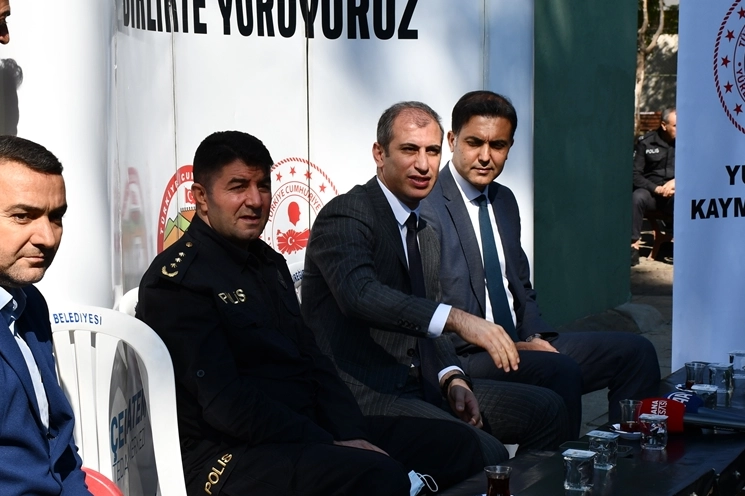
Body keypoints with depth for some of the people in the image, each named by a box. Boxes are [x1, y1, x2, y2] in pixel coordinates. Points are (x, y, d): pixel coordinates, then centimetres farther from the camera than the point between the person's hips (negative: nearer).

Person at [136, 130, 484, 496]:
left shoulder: (269, 263, 16)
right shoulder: (175, 279, -11)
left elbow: (312, 360, 13)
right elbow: (226, 403, -19)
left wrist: (352, 437, -4)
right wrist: (332, 446, -18)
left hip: (309, 428, 9)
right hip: (230, 454, -8)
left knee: (456, 445, -1)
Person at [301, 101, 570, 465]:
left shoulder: (424, 230, 17)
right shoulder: (344, 217, -12)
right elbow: (360, 294, -31)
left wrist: (452, 379, 1)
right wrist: (456, 318, -41)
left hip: (419, 383, 9)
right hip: (363, 394, -9)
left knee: (546, 409, 4)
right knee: (484, 454, -27)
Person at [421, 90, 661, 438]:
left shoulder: (504, 200, 16)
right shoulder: (427, 206, -11)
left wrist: (536, 337, 1)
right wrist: (505, 346, -20)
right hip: (465, 358, -9)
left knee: (635, 352, -1)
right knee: (561, 370, -33)